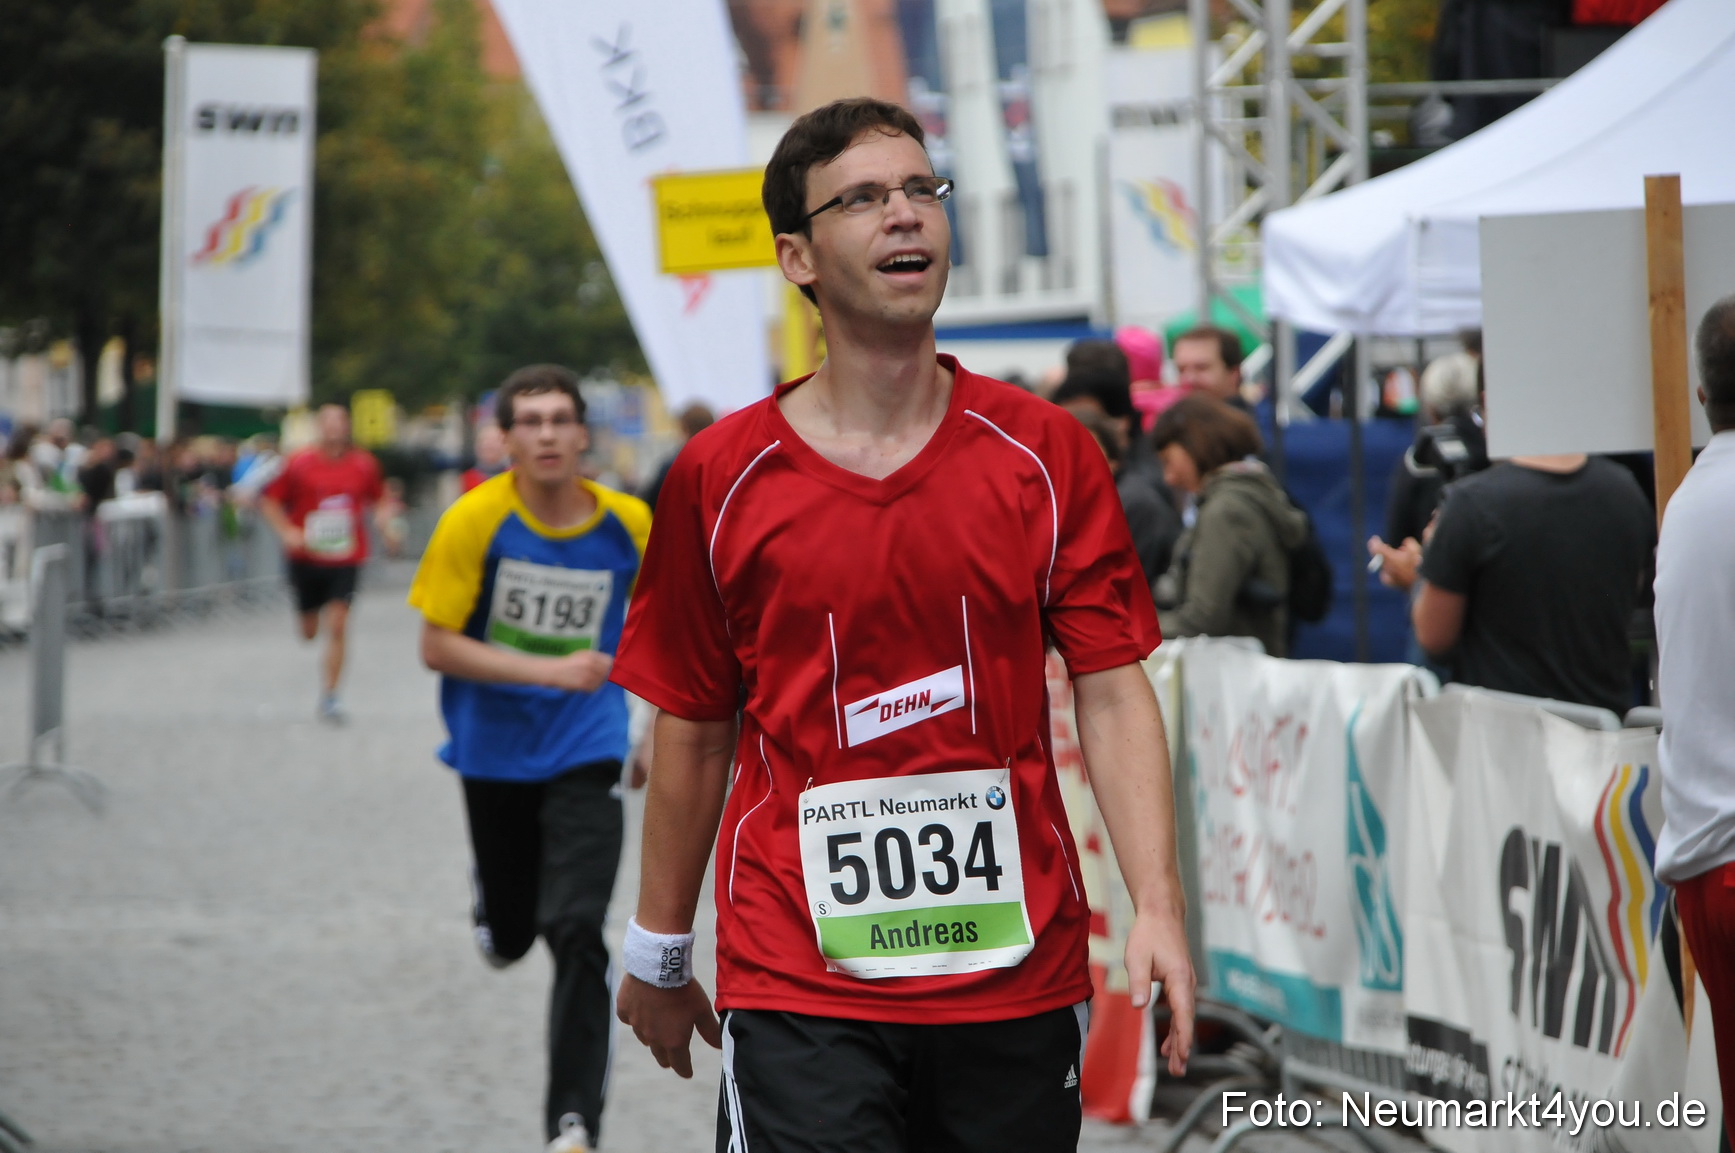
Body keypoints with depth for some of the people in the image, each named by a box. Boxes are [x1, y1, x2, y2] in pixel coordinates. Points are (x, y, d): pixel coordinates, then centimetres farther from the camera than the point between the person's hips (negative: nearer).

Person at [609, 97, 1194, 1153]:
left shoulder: (1047, 454, 3)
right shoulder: (720, 478, 0)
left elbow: (1114, 693, 1)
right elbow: (695, 731, 8)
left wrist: (1158, 907, -10)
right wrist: (658, 955, 13)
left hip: (1019, 978, 2)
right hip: (797, 991, -1)